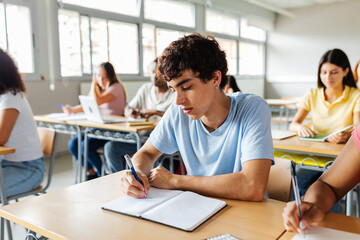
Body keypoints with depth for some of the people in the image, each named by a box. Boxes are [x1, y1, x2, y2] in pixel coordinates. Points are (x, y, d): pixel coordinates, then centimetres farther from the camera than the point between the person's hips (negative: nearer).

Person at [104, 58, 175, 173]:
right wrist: (130, 112, -6)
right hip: (143, 135, 6)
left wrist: (155, 112, -19)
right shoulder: (145, 89, 16)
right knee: (110, 147, -12)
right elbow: (127, 110, 19)